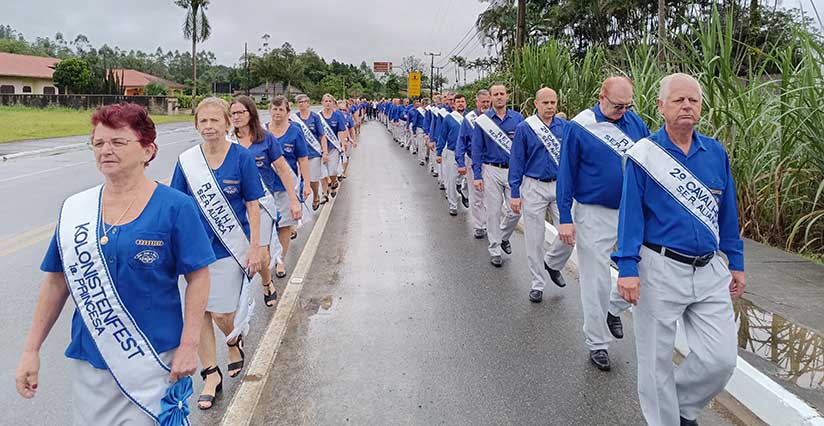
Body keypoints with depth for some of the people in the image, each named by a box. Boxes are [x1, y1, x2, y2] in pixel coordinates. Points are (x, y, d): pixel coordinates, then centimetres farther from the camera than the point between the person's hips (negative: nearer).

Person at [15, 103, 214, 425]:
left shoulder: (174, 207, -10)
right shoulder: (74, 208, 2)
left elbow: (198, 277, -9)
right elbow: (57, 281, 8)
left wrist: (189, 345, -14)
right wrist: (31, 350, 8)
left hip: (153, 362, -4)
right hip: (88, 361, 4)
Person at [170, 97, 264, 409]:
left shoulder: (242, 157, -8)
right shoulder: (186, 160, 0)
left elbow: (253, 206, -5)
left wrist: (254, 248, -8)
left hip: (230, 249, -3)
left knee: (223, 313, 1)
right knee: (199, 312, 8)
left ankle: (236, 342, 37)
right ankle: (211, 375, 26)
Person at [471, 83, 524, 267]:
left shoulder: (518, 118, 1)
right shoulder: (482, 120, -1)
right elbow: (477, 149, 0)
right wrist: (477, 176, -6)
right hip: (491, 171, -1)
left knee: (515, 210, 1)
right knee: (494, 212, 5)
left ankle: (503, 236, 30)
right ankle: (495, 250, 18)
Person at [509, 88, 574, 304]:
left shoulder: (565, 126, 3)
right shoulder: (524, 128, -4)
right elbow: (516, 162, -2)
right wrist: (515, 193, -6)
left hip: (561, 186, 2)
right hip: (534, 187, -2)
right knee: (534, 239, 4)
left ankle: (552, 263, 26)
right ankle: (537, 284, 20)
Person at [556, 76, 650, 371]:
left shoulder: (636, 123, 3)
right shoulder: (579, 127, -8)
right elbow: (566, 174, -6)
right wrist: (565, 218, -8)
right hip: (594, 214, -4)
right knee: (596, 282, 4)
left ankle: (614, 309, 28)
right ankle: (597, 343, 21)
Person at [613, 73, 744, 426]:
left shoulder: (716, 152, 7)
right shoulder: (643, 154, -6)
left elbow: (727, 212, 13)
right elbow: (630, 213, -9)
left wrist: (736, 263, 15)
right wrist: (627, 268, -15)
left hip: (710, 271, 4)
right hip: (660, 270, -4)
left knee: (721, 358, 4)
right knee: (657, 360, 7)